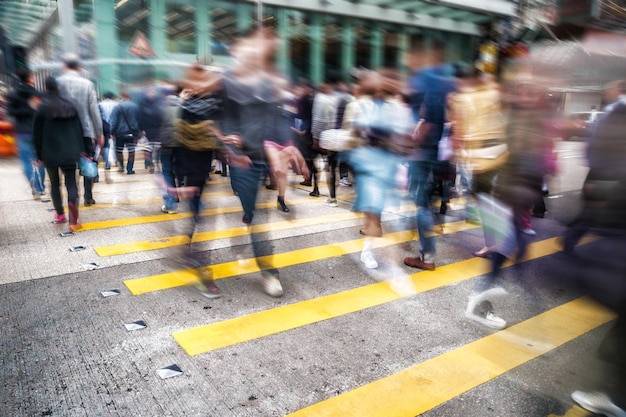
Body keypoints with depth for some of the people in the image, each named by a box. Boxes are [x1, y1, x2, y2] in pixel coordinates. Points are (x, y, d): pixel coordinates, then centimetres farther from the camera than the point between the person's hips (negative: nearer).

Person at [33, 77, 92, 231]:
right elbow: (78, 129, 6)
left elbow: (37, 134, -1)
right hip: (69, 152, 2)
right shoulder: (69, 105, 5)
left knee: (55, 183, 15)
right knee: (71, 183, 1)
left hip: (50, 153, -2)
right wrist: (83, 149, 11)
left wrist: (40, 155, 7)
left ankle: (60, 214, 19)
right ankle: (73, 220, -18)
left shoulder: (42, 108, -4)